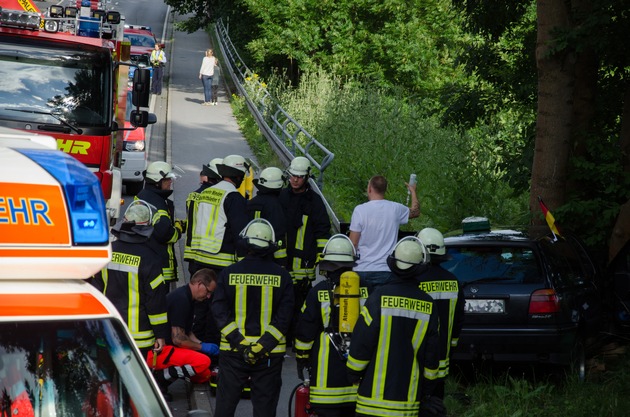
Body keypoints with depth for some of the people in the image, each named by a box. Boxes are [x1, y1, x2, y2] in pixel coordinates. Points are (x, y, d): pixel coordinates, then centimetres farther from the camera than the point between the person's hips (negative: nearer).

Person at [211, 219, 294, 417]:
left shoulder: (229, 273, -3)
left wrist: (238, 342, -12)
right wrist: (262, 346, -13)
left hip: (233, 349, 0)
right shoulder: (281, 276, -4)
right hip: (270, 355, 0)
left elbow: (219, 311, -8)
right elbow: (284, 317, -10)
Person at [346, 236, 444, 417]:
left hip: (374, 394, -3)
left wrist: (353, 376, 6)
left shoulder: (379, 297, -9)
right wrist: (427, 393, 17)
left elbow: (361, 343, -9)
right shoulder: (428, 305, 2)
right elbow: (431, 354, 7)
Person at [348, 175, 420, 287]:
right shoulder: (395, 209, 0)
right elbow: (415, 211, 24)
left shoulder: (360, 210, -8)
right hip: (386, 271, 2)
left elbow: (353, 244, -5)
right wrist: (413, 191, 41)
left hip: (362, 270, -2)